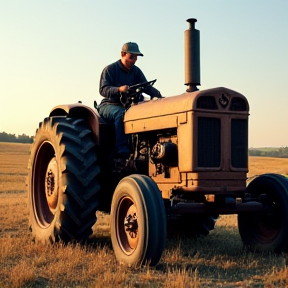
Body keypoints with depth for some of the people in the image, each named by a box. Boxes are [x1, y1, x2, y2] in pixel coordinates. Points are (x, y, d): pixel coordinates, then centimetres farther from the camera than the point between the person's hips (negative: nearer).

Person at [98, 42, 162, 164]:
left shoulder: (136, 71, 12)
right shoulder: (110, 69, -5)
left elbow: (146, 87, 4)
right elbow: (103, 89, -16)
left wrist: (158, 94, -18)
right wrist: (119, 89, -36)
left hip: (129, 106, 5)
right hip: (109, 105, -5)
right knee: (121, 114, -39)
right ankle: (122, 150, -44)